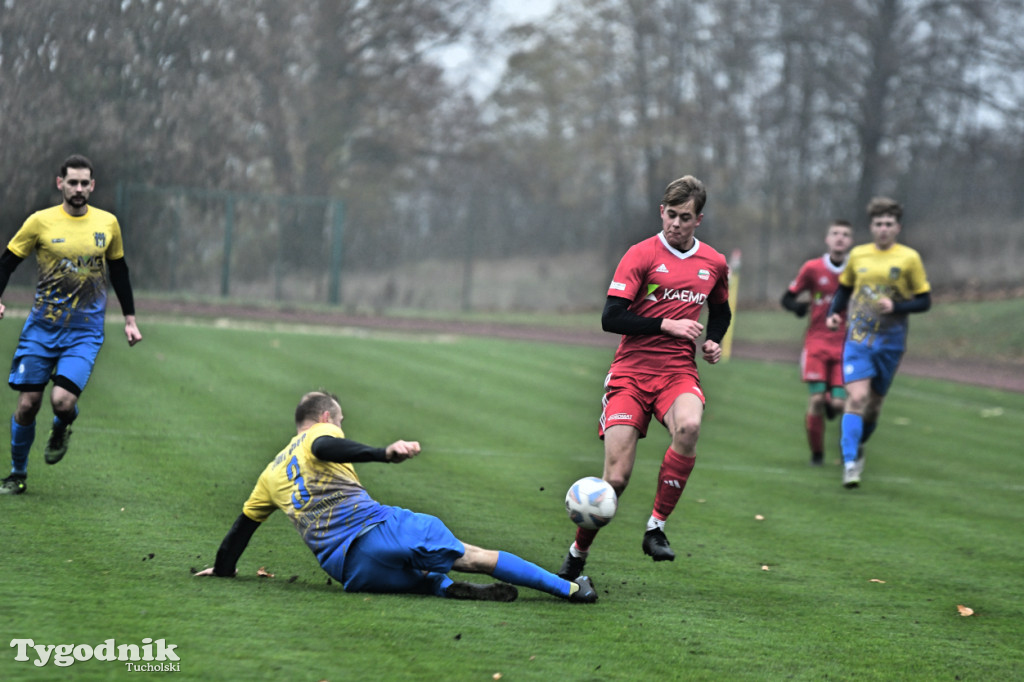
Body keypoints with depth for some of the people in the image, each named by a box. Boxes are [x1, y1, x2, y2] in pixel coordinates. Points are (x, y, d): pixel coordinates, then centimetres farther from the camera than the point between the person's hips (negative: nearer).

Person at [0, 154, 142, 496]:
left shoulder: (108, 223, 3)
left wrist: (130, 319, 18)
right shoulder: (40, 221, -3)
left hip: (85, 332, 0)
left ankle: (61, 429, 18)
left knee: (62, 401, -19)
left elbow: (118, 271, 17)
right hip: (41, 327, 0)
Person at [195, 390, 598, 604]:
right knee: (472, 556, 1)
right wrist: (384, 454, -29)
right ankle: (569, 588, -1)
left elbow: (241, 528, 32)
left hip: (345, 569, 4)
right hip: (374, 527, -4)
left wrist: (223, 570, 47)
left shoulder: (270, 474, 26)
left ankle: (447, 588, -12)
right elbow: (324, 448, -16)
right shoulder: (321, 433, 10)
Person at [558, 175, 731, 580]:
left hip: (678, 372, 3)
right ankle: (577, 555, 14)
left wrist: (713, 341, 9)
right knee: (616, 478, -10)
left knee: (689, 426, -34)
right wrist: (666, 325, -17)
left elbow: (720, 311, 29)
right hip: (631, 371, -3)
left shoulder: (714, 263, 10)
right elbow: (610, 318, -11)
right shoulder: (641, 255, -4)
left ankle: (656, 529, -20)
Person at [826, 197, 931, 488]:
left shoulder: (909, 258, -2)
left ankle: (856, 448, 35)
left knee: (874, 401, 9)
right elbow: (844, 287, 21)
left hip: (890, 341, 0)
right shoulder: (858, 255, 5)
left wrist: (896, 307, -16)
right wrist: (834, 312, 3)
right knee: (857, 396, -17)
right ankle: (850, 463, -18)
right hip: (858, 336, 0)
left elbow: (924, 301, 0)